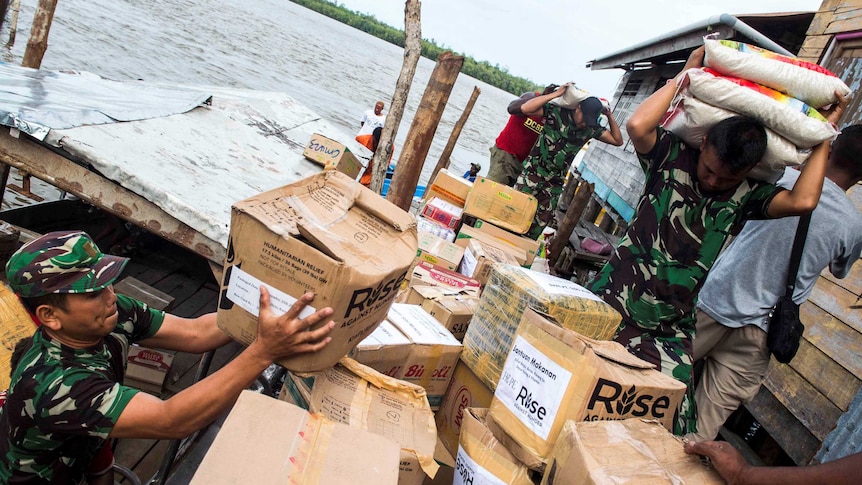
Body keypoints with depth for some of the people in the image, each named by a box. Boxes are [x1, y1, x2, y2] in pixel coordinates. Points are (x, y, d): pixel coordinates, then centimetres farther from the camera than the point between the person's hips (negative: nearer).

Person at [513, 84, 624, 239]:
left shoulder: (591, 128, -1)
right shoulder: (557, 112, -14)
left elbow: (617, 141, 5)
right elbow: (525, 108, -24)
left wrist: (610, 116, -6)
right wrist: (556, 94, -26)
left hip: (555, 183, 4)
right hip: (533, 173, -4)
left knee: (540, 223, 7)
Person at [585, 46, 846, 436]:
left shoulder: (746, 196, 2)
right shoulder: (673, 155, -3)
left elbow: (802, 200, -16)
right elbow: (637, 125, -22)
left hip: (669, 328, 2)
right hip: (613, 301, -1)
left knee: (670, 413, -4)